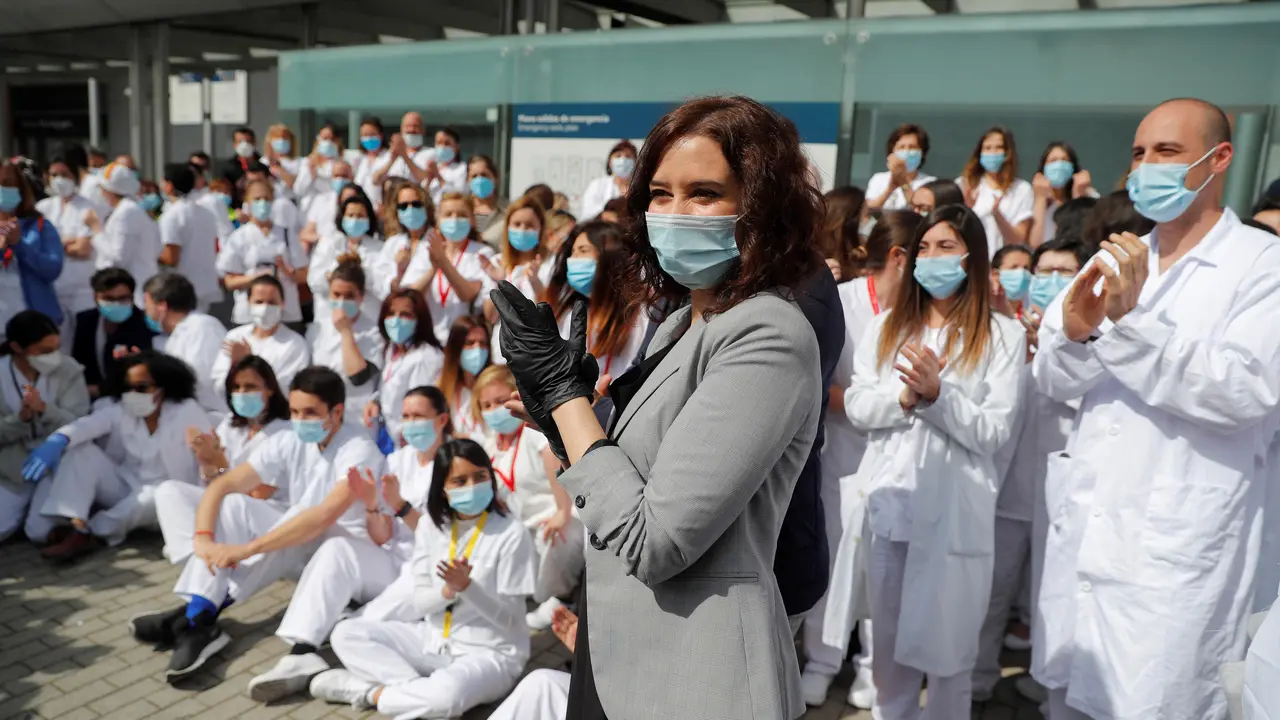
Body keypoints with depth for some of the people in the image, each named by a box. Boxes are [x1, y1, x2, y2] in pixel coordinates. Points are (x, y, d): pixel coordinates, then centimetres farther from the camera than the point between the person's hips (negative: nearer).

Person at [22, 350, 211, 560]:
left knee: (154, 498, -39)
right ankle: (75, 526, -30)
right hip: (124, 492, 4)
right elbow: (88, 423, -23)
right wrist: (58, 440, -46)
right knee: (81, 448, -15)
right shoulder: (118, 410, -1)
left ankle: (91, 532, -20)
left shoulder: (186, 412, -10)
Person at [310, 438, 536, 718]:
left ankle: (370, 692, -12)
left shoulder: (511, 534, -15)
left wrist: (466, 586, -27)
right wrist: (448, 590, -22)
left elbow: (509, 619, -13)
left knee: (446, 695, -37)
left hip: (491, 652, -5)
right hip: (435, 639, 6)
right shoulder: (430, 529, 0)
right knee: (346, 633, -6)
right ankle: (414, 686, -18)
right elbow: (421, 603, -1)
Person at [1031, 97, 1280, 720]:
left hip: (1176, 548, -5)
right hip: (1082, 532, 5)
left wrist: (1133, 319, -25)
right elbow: (1052, 382, 6)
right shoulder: (1111, 260, 10)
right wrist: (1073, 331, -16)